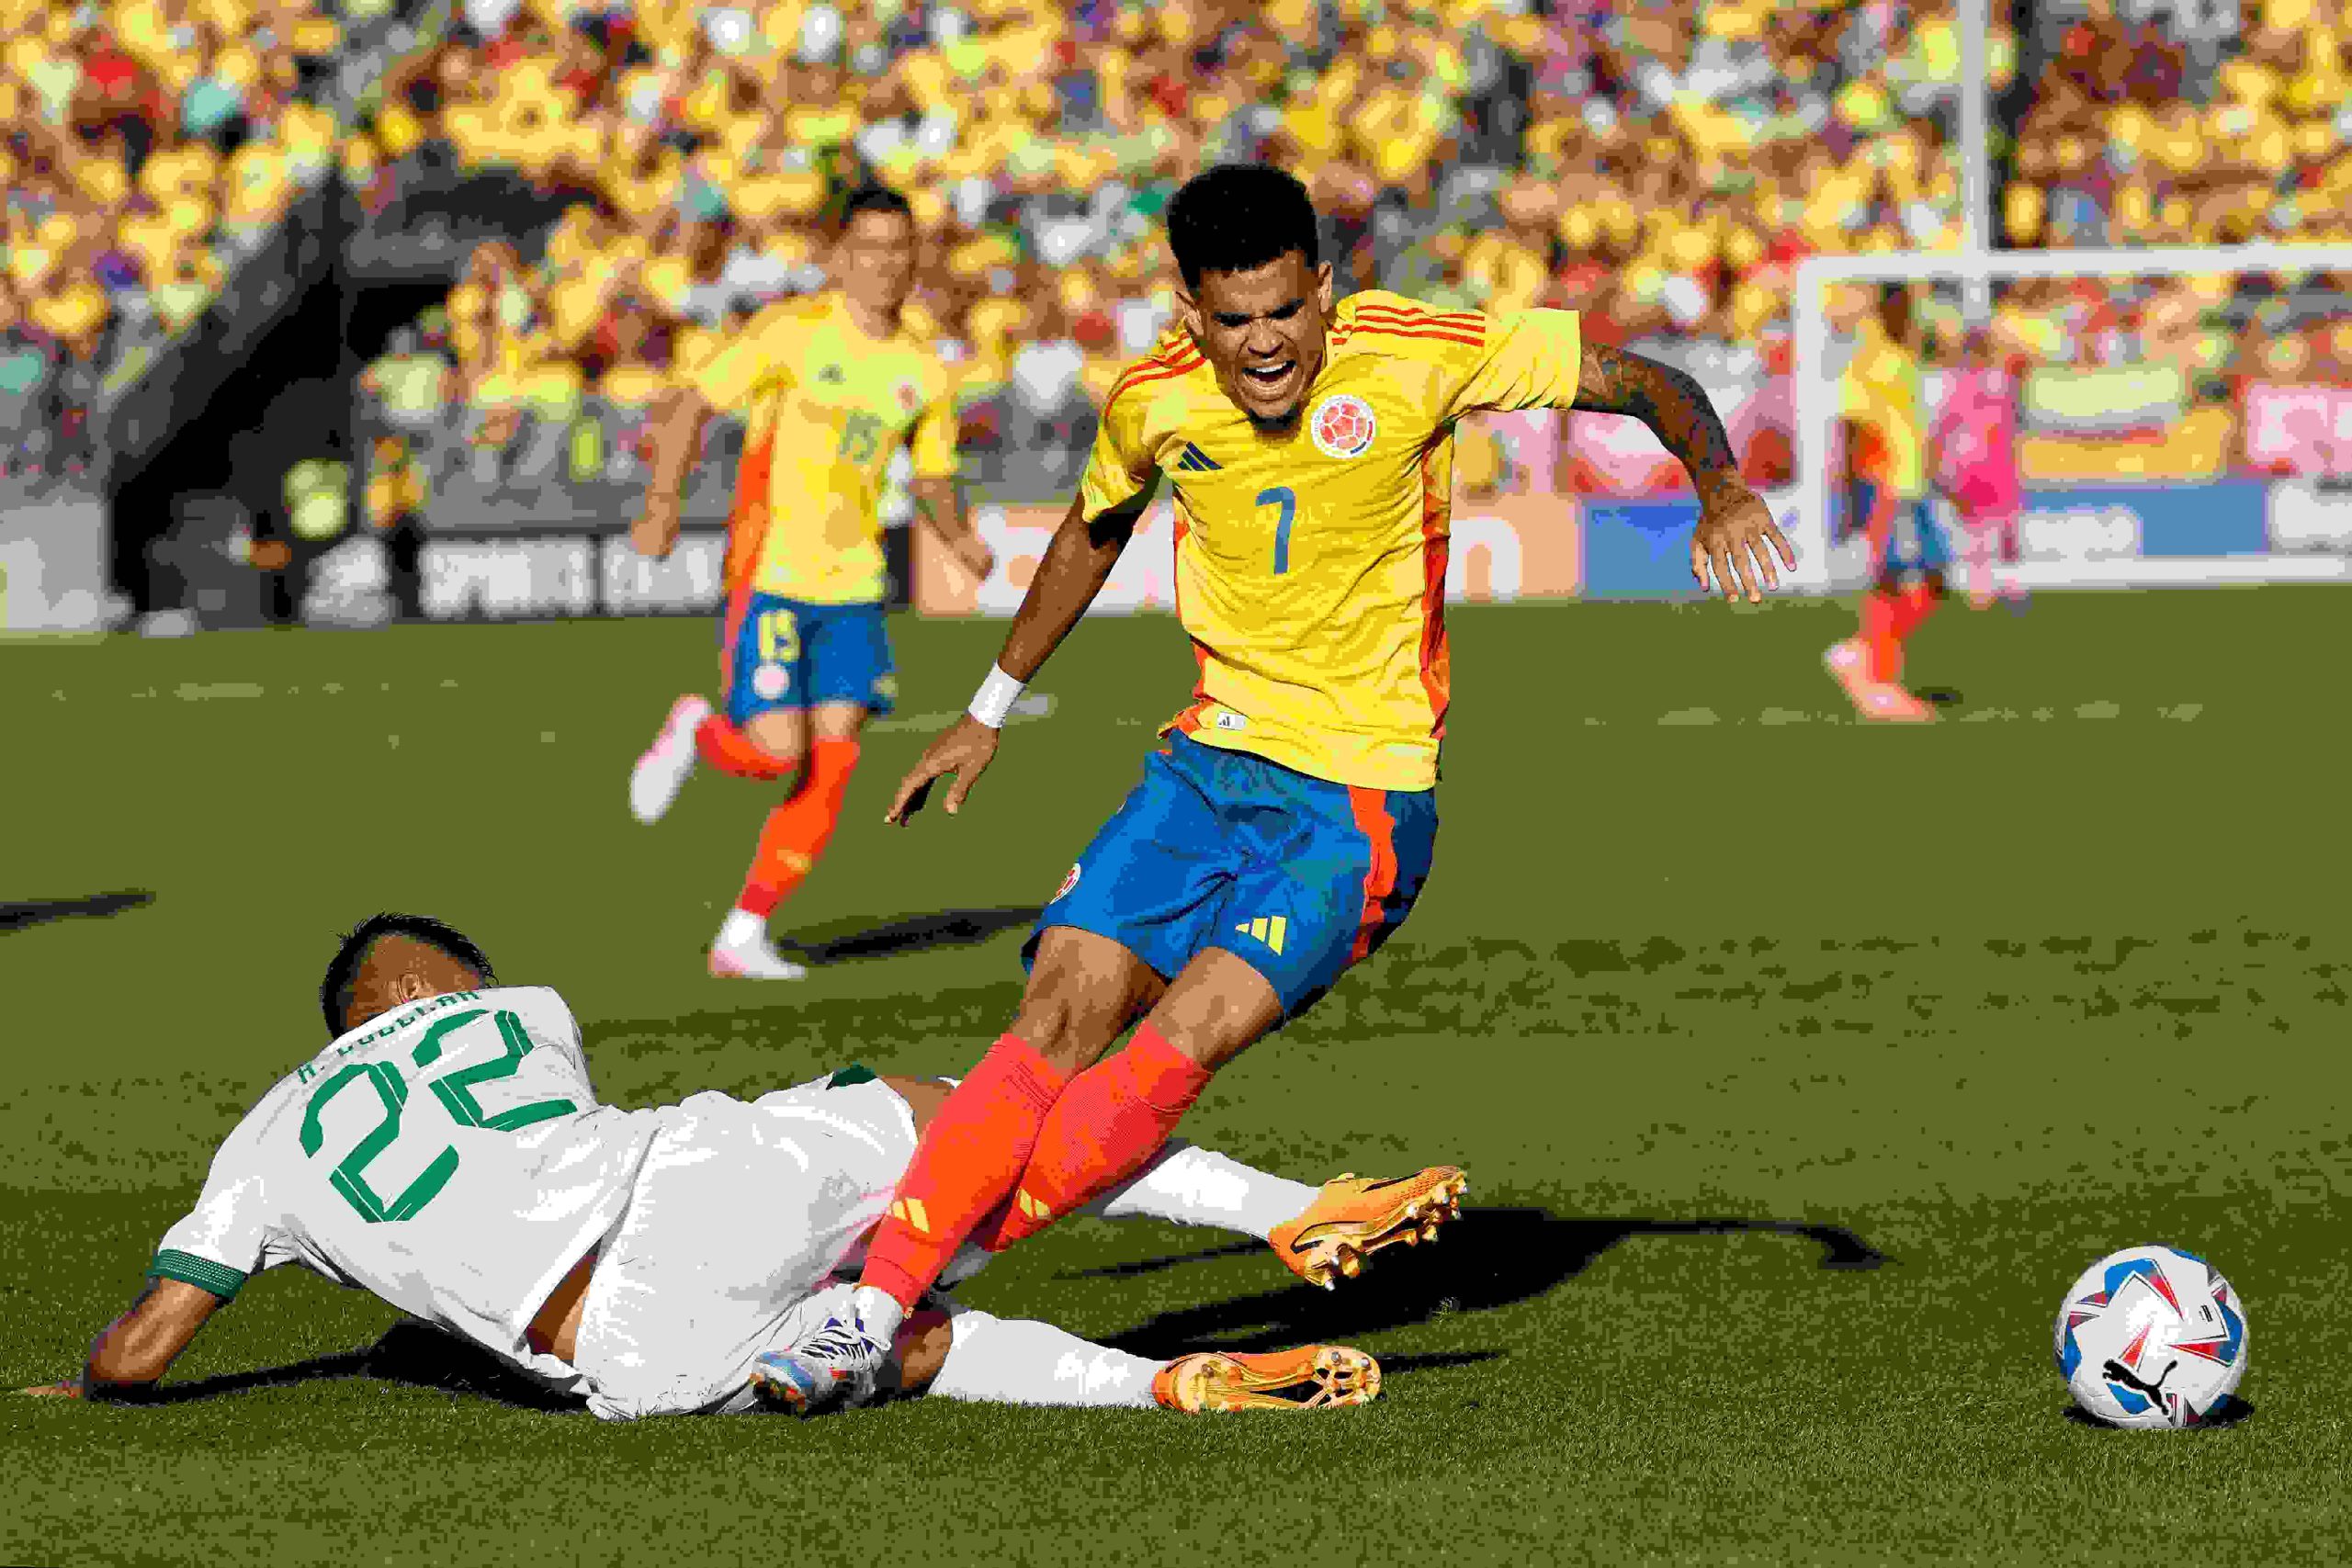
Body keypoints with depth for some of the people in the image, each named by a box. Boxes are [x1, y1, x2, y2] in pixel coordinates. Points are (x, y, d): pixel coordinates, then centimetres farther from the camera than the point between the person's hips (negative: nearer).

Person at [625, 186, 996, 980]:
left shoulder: (922, 373, 8)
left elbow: (933, 475, 20)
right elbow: (690, 407, -6)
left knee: (832, 765, -4)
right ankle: (694, 730, 19)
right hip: (769, 575, -5)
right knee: (778, 750, -16)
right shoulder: (793, 332, -8)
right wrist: (663, 503, -19)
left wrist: (959, 537, -1)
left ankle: (744, 936, 5)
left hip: (853, 587, 5)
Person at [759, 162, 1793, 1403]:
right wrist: (990, 709, 27)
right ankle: (873, 1309, -12)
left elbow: (1645, 382, -7)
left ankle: (927, 1257, -10)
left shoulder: (1417, 357, -14)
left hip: (1366, 798, -3)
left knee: (1178, 1050, -20)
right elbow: (1093, 532, 20)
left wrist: (1719, 488, -26)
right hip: (1212, 758, 4)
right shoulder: (1153, 404, -3)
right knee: (1061, 1011, -14)